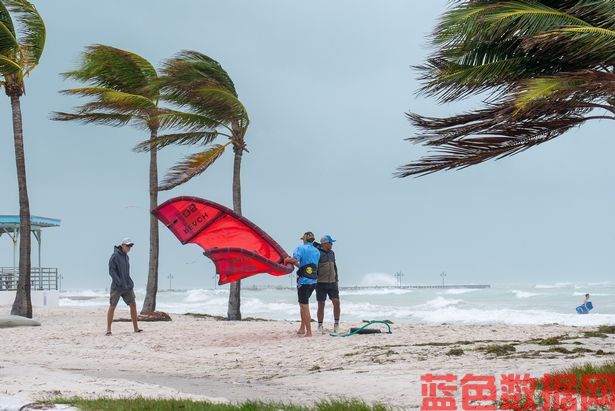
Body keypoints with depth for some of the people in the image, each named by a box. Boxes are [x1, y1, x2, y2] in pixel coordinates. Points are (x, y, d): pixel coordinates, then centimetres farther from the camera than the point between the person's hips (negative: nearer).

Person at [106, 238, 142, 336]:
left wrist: (130, 283, 14)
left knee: (133, 304, 3)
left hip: (127, 286, 7)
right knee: (112, 306, -5)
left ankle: (136, 328, 8)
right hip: (117, 287, -7)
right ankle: (108, 329, -1)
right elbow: (111, 271, -15)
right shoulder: (115, 256, -9)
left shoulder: (126, 256, 13)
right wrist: (120, 283, -22)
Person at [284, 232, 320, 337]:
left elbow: (295, 259, -23)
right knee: (302, 304, 21)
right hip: (313, 281, 7)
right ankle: (302, 328, 23)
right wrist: (296, 264, 27)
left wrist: (287, 260, -2)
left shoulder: (301, 248, -6)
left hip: (304, 281, -7)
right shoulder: (317, 251, 14)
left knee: (304, 307, -3)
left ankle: (309, 332, -4)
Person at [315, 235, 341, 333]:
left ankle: (336, 324, 5)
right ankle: (320, 326, 11)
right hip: (321, 283, -5)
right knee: (321, 305, 0)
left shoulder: (331, 253, 13)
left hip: (332, 283, 5)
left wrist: (336, 280, 19)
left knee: (336, 302, -5)